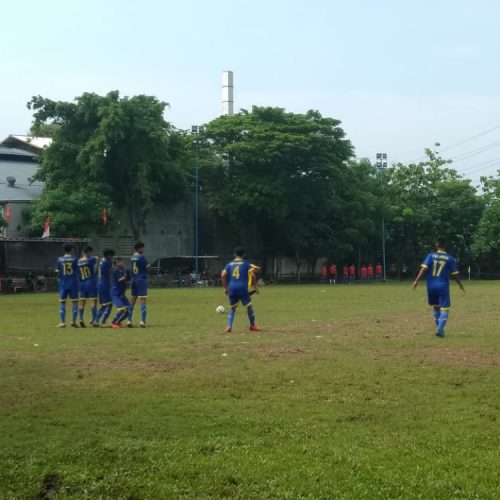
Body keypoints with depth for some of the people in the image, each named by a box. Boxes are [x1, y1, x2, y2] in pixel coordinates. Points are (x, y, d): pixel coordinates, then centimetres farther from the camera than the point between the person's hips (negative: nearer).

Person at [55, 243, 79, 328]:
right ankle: (73, 321, 0)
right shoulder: (74, 259, -4)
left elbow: (58, 272, 1)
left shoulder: (60, 259, 0)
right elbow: (77, 271, -8)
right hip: (73, 283, -1)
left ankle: (63, 322, 2)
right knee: (74, 302, 6)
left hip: (63, 283, 1)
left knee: (62, 302, 6)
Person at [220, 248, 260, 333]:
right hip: (242, 288, -3)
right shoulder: (246, 263, 5)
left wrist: (225, 288, 11)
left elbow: (223, 275, 5)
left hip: (231, 288, 3)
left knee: (232, 308, 15)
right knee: (249, 306, 11)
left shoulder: (230, 264, 14)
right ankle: (253, 325, 19)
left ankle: (229, 326, 0)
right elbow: (252, 275, -6)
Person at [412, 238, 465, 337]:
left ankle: (439, 329, 22)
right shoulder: (450, 258, 0)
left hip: (431, 286, 2)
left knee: (436, 307, 18)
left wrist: (417, 281, -10)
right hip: (443, 286, -2)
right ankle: (440, 329, -17)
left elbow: (424, 269, -10)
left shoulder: (431, 256, 2)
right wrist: (460, 284, 20)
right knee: (445, 309, 1)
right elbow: (454, 274, 4)